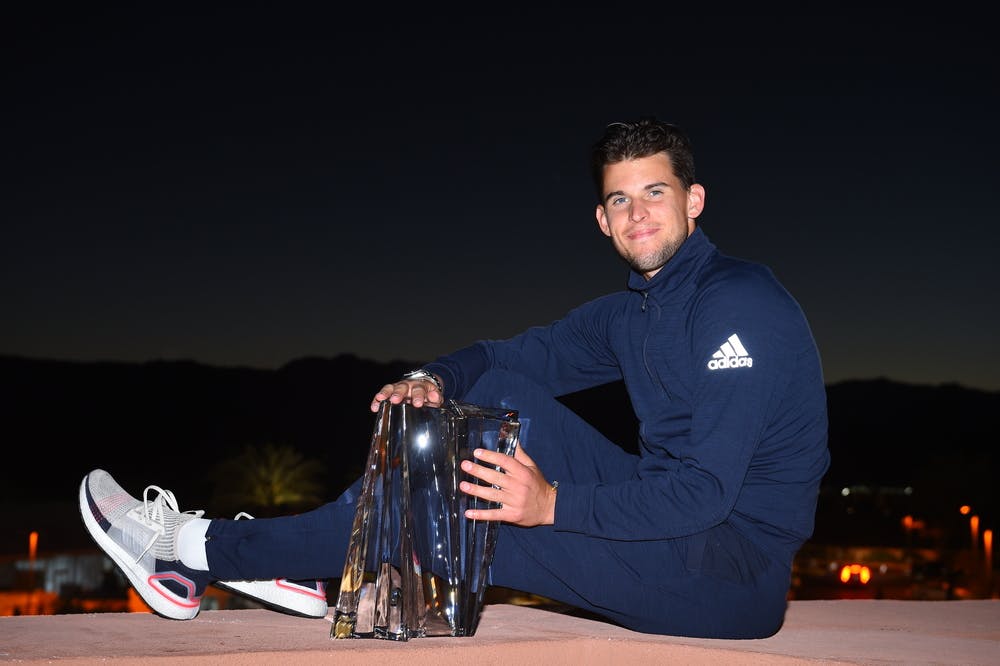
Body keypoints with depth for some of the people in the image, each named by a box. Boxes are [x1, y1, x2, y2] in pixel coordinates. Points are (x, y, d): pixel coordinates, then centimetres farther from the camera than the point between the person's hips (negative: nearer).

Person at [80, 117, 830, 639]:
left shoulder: (735, 303, -17)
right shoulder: (632, 310, 13)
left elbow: (705, 488, -24)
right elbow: (515, 354, 13)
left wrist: (553, 504, -28)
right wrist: (436, 379, -9)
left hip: (734, 566, -8)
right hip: (674, 517, 8)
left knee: (471, 521, -16)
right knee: (503, 394, -1)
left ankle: (203, 550, -4)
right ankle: (305, 563, -4)